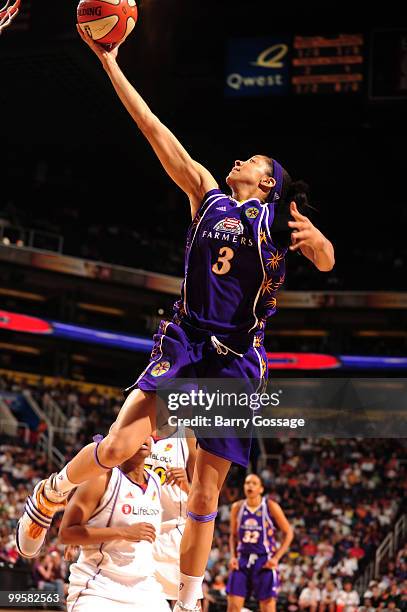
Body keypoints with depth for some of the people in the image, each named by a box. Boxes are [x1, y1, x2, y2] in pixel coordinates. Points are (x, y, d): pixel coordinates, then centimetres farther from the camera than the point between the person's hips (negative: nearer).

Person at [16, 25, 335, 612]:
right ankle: (48, 496, 9)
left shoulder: (280, 218, 9)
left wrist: (317, 240, -29)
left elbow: (327, 264, -4)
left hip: (239, 359, 0)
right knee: (118, 444, -18)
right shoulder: (207, 193, 13)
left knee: (206, 491, 0)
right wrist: (111, 64, 4)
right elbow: (157, 132, 8)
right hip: (185, 341, 1)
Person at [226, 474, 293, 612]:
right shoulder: (237, 507, 4)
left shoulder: (271, 507, -7)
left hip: (265, 562, -3)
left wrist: (276, 558, -10)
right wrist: (233, 556, 1)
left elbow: (288, 533, -2)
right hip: (242, 560, 4)